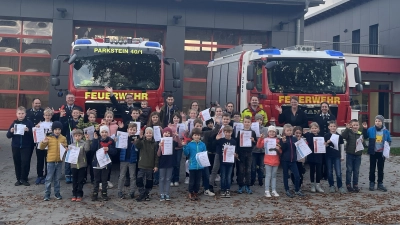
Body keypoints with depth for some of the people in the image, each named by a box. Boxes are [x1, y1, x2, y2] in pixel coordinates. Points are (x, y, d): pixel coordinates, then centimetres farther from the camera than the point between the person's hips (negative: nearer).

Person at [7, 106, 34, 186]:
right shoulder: (14, 123, 5)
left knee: (25, 162, -6)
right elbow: (8, 135, 5)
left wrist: (28, 130, -26)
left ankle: (24, 179, 7)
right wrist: (11, 131, -15)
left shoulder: (29, 123, -3)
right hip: (15, 146, 3)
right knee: (17, 163, 8)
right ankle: (19, 179, 18)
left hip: (26, 146, -3)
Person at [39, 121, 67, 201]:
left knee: (57, 178, 11)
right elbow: (41, 148, -1)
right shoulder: (49, 138, -3)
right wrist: (43, 142, -20)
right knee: (49, 178, 1)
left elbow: (66, 148, 12)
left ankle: (57, 193, 20)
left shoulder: (63, 138, 4)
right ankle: (47, 194, 8)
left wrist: (64, 146, -10)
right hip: (51, 161, -2)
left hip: (59, 161, 2)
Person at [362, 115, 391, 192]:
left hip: (381, 153, 2)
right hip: (373, 152, -1)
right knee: (372, 168, 6)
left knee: (381, 169, 10)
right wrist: (364, 129, -10)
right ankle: (372, 183, 17)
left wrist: (387, 144, -11)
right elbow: (365, 137, 3)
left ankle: (380, 184, 20)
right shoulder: (370, 130, -7)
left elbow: (389, 141, 10)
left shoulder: (386, 131, -1)